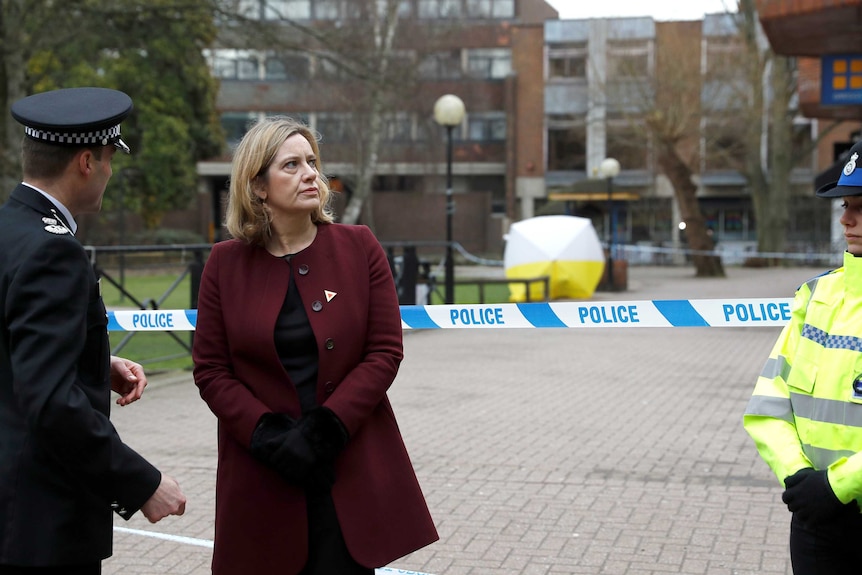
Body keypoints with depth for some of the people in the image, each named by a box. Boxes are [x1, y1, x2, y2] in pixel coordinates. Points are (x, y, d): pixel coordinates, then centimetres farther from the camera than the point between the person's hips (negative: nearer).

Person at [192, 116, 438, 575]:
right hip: (262, 476, 1)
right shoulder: (225, 263, 3)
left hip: (351, 466, 0)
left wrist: (326, 427, -12)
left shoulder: (359, 247, 2)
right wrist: (268, 435, -12)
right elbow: (210, 369, 2)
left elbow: (385, 352, -2)